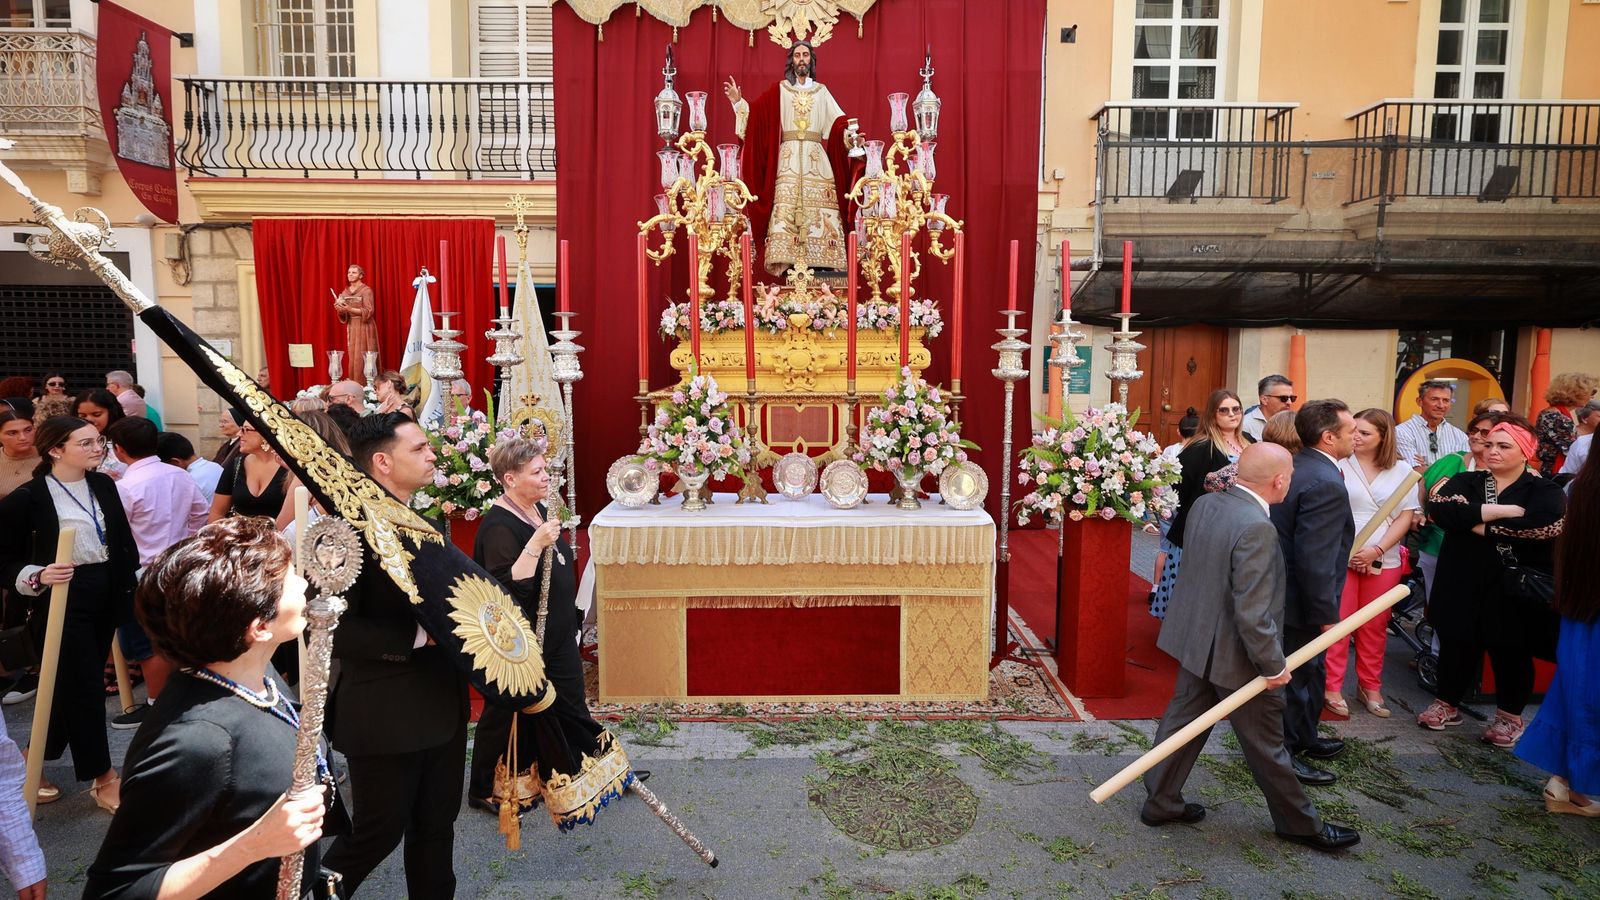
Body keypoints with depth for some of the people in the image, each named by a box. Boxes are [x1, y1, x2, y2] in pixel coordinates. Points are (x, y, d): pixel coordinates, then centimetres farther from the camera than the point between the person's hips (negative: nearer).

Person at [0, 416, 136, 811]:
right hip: (63, 600, -6)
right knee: (83, 687, 0)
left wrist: (132, 587, 10)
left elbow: (124, 541, 11)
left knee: (73, 686, 16)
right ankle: (104, 779, 12)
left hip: (106, 596, 6)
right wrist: (38, 576, -26)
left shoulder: (103, 485, 4)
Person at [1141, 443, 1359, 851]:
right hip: (1235, 656, -7)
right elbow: (1252, 613, -26)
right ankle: (1299, 823, 32)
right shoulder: (1256, 528, -28)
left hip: (1194, 640, 8)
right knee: (1266, 744, 12)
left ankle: (1160, 802, 31)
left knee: (1182, 722, 18)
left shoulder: (1204, 504, -4)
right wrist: (1274, 665, -16)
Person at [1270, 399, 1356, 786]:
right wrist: (1326, 614, -20)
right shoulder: (1326, 484, -26)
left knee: (1308, 673, 24)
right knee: (1297, 677, 7)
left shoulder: (1297, 466, 4)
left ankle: (1305, 739, 41)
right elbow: (1315, 560, -29)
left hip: (1282, 590, 9)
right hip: (1299, 605, -9)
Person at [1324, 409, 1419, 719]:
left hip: (1384, 561, 3)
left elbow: (1405, 518, 3)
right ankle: (1332, 687, 8)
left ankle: (1370, 686, 22)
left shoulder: (1402, 471, 5)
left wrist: (1376, 550, -10)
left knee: (1375, 626, 9)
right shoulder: (1339, 465, -3)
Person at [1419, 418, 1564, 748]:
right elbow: (1439, 508, -14)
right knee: (1456, 644, 10)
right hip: (1463, 585, 2)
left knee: (1510, 652, 9)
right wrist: (1499, 511, -20)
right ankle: (1446, 704, 27)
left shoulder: (1546, 492, -2)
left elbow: (1540, 526, -24)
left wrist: (1480, 525, -16)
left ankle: (1510, 717, 28)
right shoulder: (1466, 481, 7)